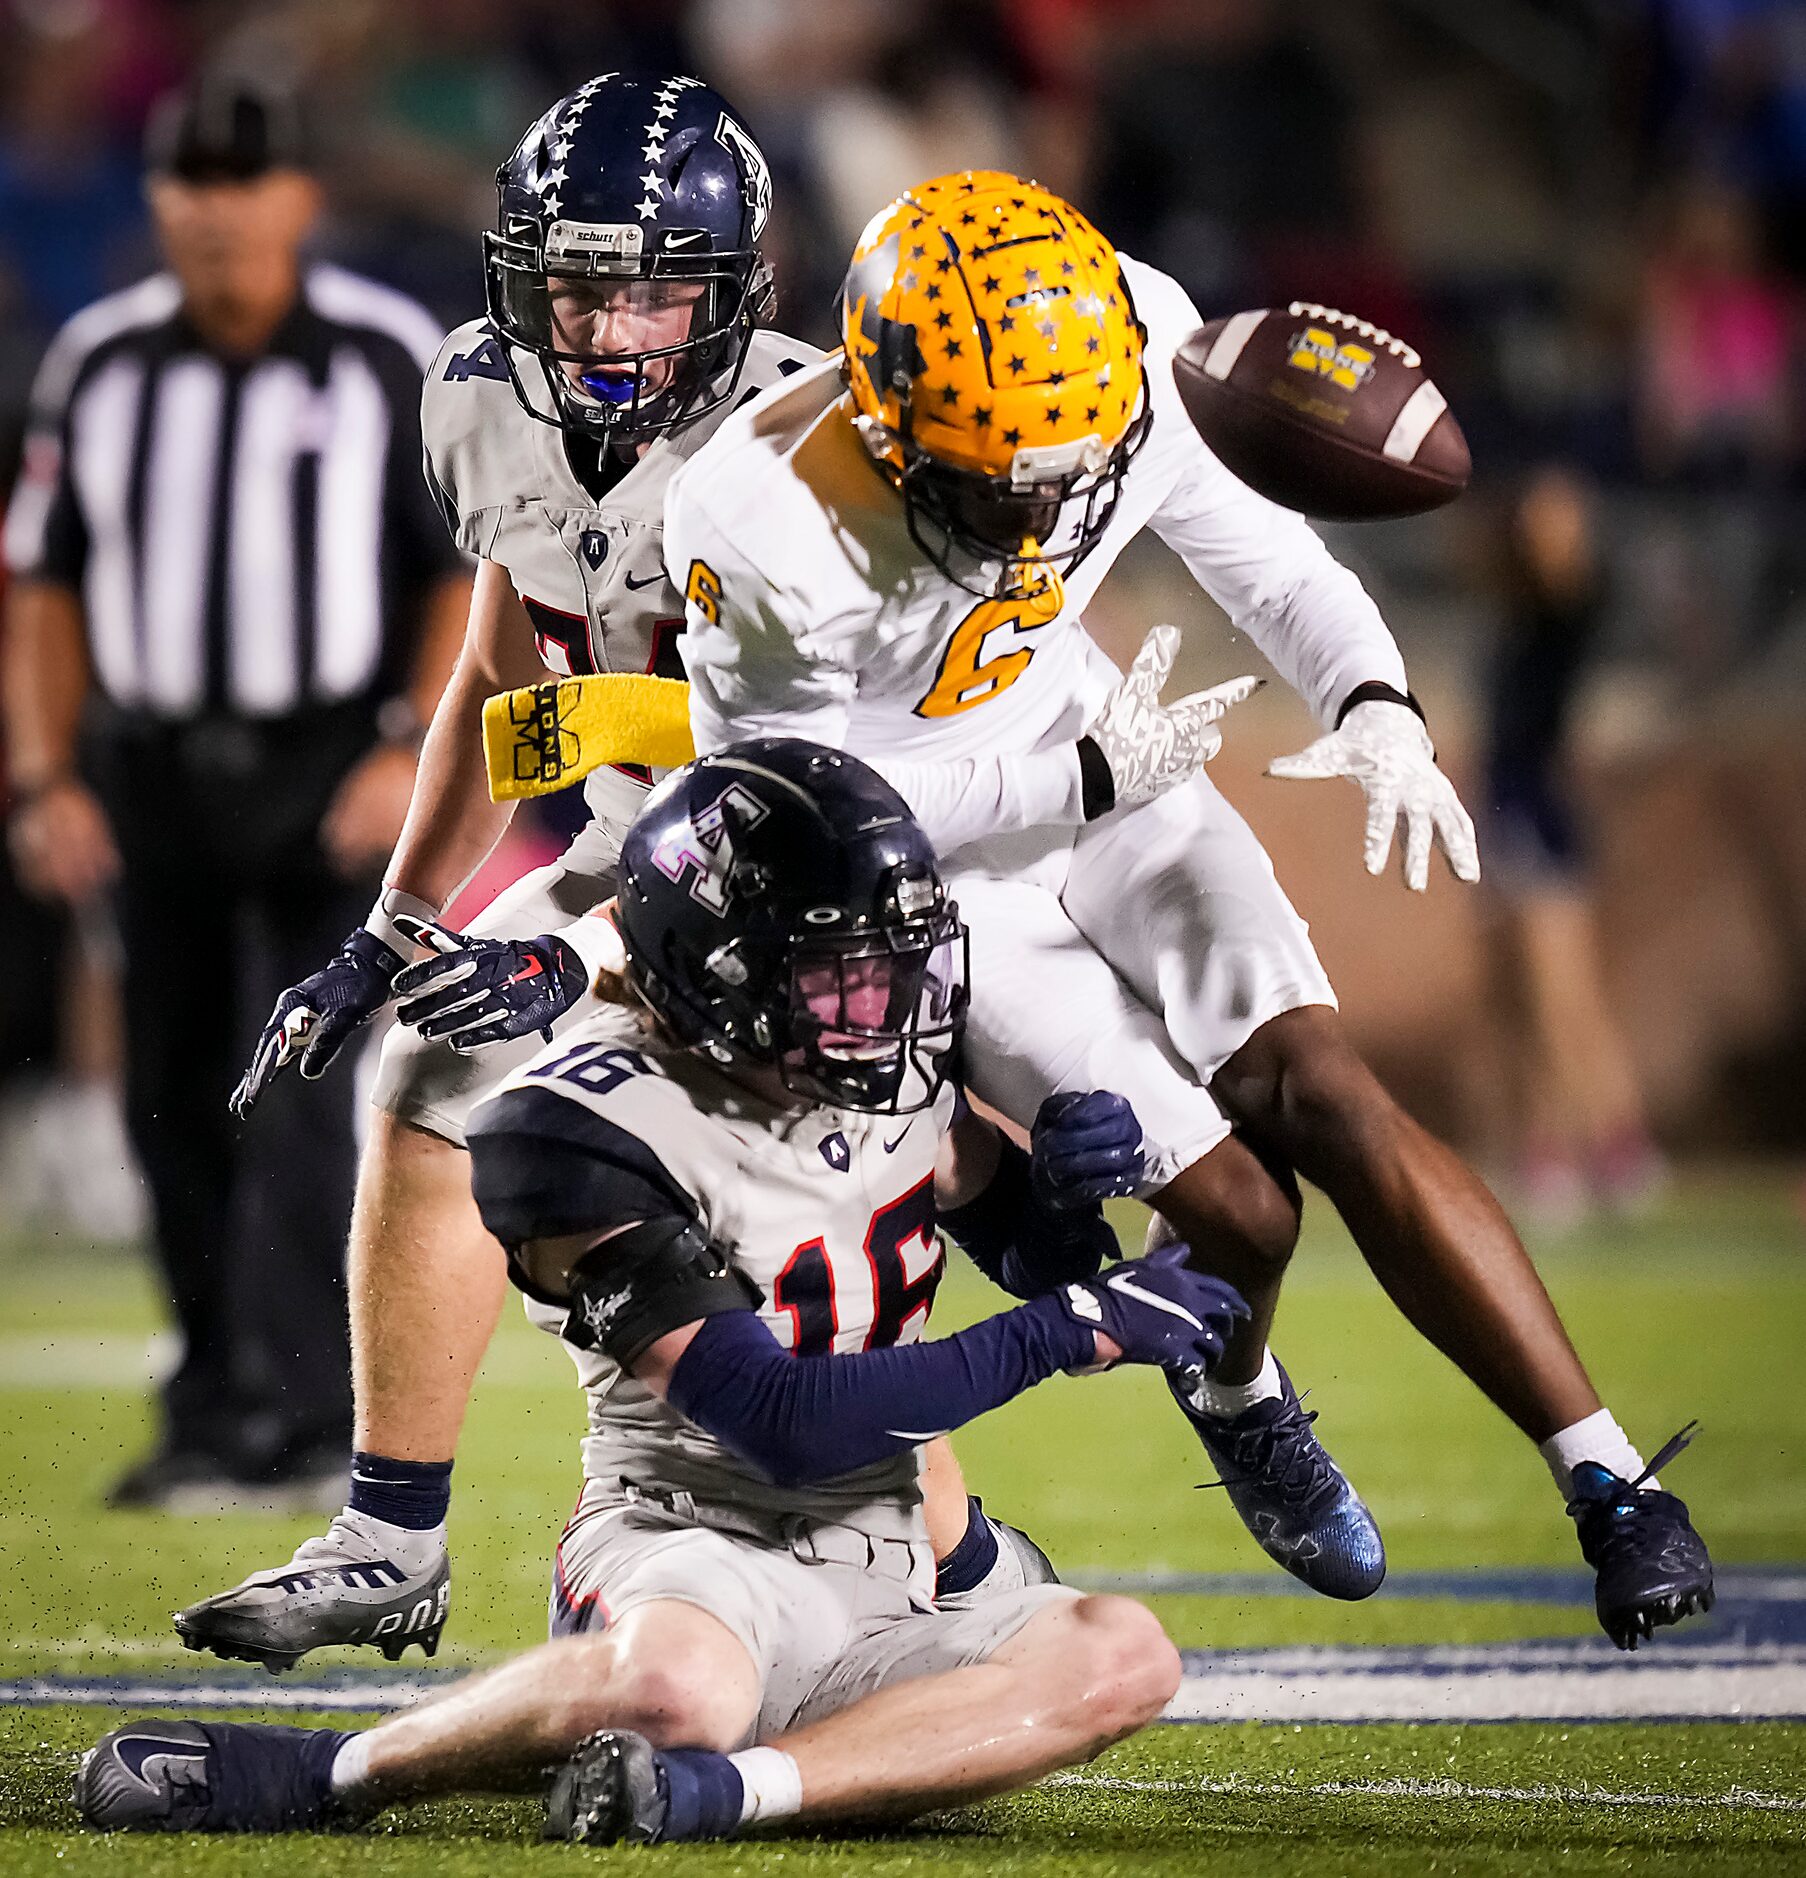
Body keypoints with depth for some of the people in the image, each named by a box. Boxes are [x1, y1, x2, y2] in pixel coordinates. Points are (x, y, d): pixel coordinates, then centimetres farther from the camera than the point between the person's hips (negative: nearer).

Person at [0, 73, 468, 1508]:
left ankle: (314, 1422, -16)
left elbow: (473, 569, -2)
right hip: (153, 773, 4)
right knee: (175, 1108, 8)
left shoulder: (389, 356, -4)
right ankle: (213, 1423, 19)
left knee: (303, 1097, -14)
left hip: (335, 774, -4)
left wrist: (413, 755, -12)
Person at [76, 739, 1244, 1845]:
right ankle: (315, 1775, -19)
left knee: (1122, 1658, -24)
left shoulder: (891, 1072, 8)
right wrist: (1069, 1333, -16)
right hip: (690, 1547, -7)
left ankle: (726, 1789, -33)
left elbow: (1012, 1216, 27)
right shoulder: (591, 1130, -14)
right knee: (671, 1687, -43)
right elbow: (784, 1425, -19)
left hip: (876, 1601, 7)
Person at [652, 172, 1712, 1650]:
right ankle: (1237, 1402, 28)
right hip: (930, 884, -3)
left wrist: (1376, 708, -25)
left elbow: (1267, 560, -4)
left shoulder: (1124, 380, -20)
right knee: (1233, 1208, -10)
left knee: (1327, 1099, -13)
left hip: (1104, 785, 3)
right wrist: (1079, 776, -28)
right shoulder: (768, 530, -33)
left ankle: (1611, 1485, -8)